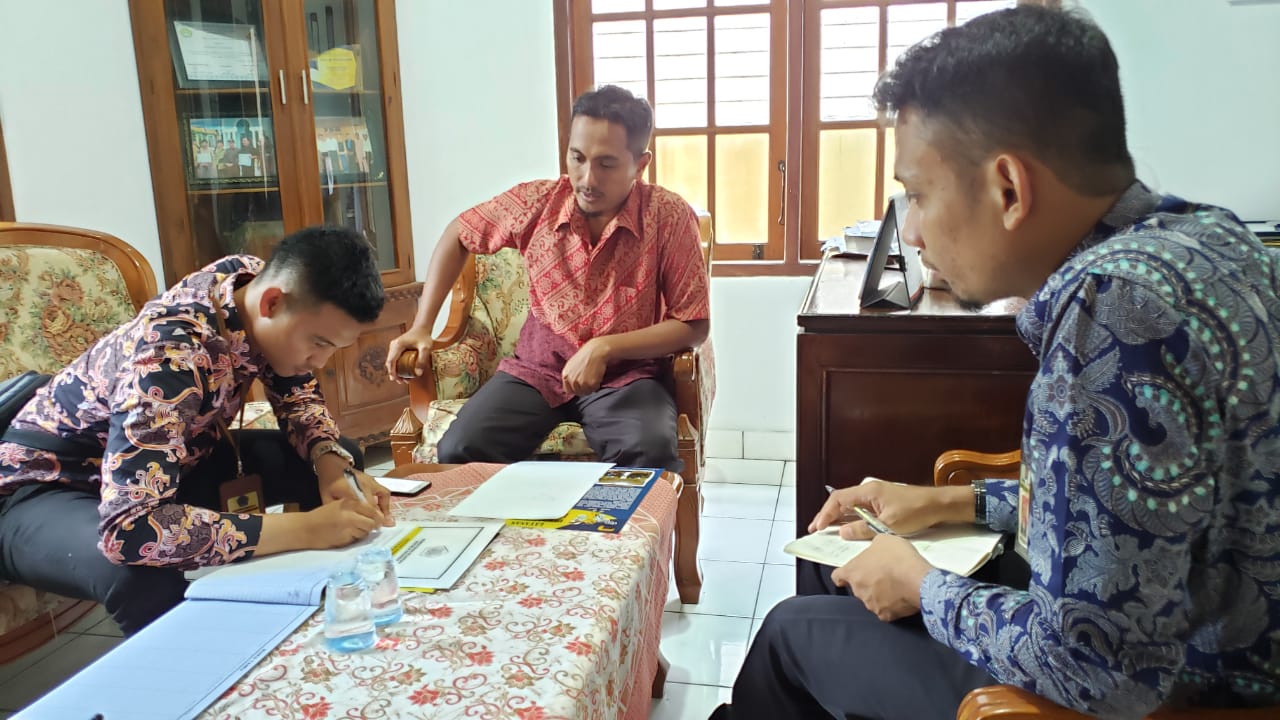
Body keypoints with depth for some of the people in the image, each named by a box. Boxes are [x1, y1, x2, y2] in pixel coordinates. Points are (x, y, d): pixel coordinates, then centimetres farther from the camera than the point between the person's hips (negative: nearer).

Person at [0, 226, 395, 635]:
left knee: (340, 459, -6)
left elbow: (299, 397, -1)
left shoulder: (256, 279, -16)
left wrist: (332, 467, -21)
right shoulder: (171, 355, -38)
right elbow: (128, 527, -46)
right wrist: (304, 530, -44)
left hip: (169, 459, 7)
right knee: (146, 582, -39)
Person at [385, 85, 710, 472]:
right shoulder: (535, 202, -8)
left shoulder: (671, 217, -15)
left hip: (625, 373, -2)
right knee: (458, 454, -21)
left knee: (651, 457, -33)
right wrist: (421, 327, 3)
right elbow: (459, 234, 10)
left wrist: (604, 348, -23)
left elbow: (694, 325, -11)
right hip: (537, 367, 2)